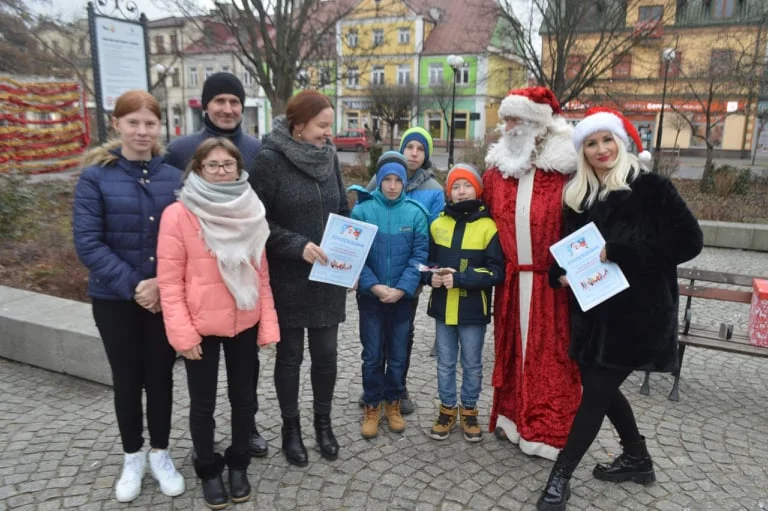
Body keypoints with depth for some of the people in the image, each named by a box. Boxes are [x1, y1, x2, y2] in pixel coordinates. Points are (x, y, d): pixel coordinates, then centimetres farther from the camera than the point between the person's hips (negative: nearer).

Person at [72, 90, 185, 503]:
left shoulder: (174, 177, 0)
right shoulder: (96, 176, -7)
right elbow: (87, 242, -11)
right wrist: (132, 285, -17)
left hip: (165, 297, 2)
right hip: (115, 299, -1)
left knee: (160, 375, 12)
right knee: (127, 378, 12)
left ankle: (160, 454, 31)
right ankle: (132, 457, 33)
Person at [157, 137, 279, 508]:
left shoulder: (250, 212, 1)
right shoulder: (178, 214, -11)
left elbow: (262, 274, 3)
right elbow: (169, 281, -11)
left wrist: (268, 324, 0)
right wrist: (182, 334, -15)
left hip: (245, 323, 4)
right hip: (201, 327, -3)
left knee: (243, 396, 16)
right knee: (203, 403, 12)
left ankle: (238, 464, 37)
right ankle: (208, 469, 35)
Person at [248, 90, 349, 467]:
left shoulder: (329, 157, 4)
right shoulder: (269, 160, -11)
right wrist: (298, 245, -20)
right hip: (288, 278, -4)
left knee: (326, 352, 11)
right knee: (290, 355, 11)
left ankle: (323, 423, 33)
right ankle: (290, 427, 31)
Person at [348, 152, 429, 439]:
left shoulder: (415, 213, -3)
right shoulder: (362, 210, -6)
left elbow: (420, 255, -5)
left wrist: (401, 289, -15)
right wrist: (374, 286, -17)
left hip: (403, 297, 1)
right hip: (370, 296, -1)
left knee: (398, 355, 13)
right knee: (372, 355, 9)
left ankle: (393, 404, 32)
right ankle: (372, 407, 26)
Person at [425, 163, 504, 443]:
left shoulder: (488, 226, -8)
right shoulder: (438, 223, 5)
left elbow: (496, 272, -13)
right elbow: (426, 259, 13)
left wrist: (459, 278, -22)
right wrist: (432, 276, -9)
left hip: (473, 309, -3)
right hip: (443, 307, 3)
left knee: (472, 364, 12)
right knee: (445, 363, 14)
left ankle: (469, 411, 30)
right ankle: (447, 409, 31)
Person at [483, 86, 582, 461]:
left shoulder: (566, 169, -10)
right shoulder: (497, 168, 6)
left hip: (551, 281, -5)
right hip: (511, 280, 5)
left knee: (551, 355, 5)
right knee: (512, 348, 15)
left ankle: (550, 430, 19)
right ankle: (514, 416, 32)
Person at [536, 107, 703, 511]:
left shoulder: (651, 186, -9)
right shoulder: (578, 195, 7)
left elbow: (689, 241, -15)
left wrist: (616, 252, -22)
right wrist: (562, 274, -8)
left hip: (637, 313, -6)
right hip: (593, 311, 6)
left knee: (595, 391, -1)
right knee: (601, 386, 16)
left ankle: (560, 476, 14)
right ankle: (637, 458, 40)